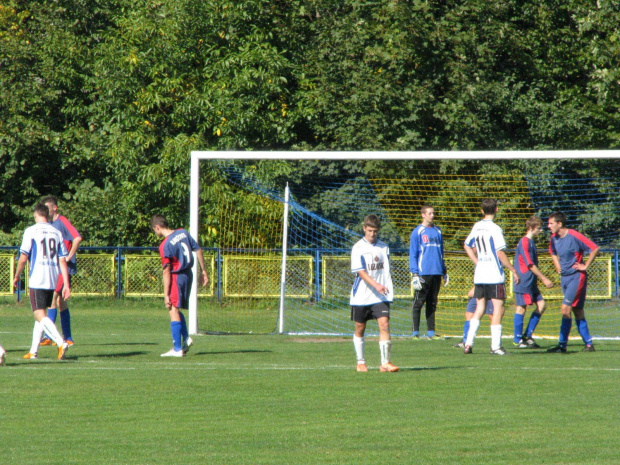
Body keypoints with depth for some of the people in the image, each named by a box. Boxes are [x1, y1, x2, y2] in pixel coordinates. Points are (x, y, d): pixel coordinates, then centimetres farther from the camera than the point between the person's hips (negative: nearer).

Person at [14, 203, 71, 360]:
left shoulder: (31, 231, -4)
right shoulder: (57, 233, 10)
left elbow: (23, 258, -6)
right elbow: (63, 261, 6)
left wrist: (17, 277, 10)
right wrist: (66, 285, 5)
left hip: (37, 280, -6)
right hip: (52, 281, 6)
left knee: (40, 315, -9)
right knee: (41, 314, 17)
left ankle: (61, 342, -29)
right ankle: (33, 351, 19)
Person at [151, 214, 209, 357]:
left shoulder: (165, 245, -16)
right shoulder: (183, 233, 3)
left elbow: (167, 272, -17)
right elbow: (198, 250, 8)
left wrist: (166, 295, -13)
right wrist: (203, 271, 17)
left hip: (177, 277, -8)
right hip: (189, 274, 8)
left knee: (173, 310, -2)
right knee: (176, 310, 20)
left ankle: (177, 349, -3)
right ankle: (186, 338, 10)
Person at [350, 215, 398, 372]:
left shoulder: (384, 247, 9)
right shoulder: (358, 248, -5)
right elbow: (360, 272, -15)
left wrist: (388, 287, 15)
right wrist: (376, 285, -27)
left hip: (381, 296, 2)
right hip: (362, 295, -2)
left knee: (384, 324, -12)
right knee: (360, 328, 7)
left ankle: (385, 362, -14)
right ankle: (360, 362, 23)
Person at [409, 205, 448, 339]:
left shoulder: (438, 231, 14)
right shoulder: (417, 232, -1)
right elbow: (412, 255, -3)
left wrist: (444, 271, 18)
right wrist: (414, 274, -11)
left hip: (437, 273, 5)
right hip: (423, 273, -5)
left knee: (432, 304, 8)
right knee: (418, 303, -4)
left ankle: (431, 332, 11)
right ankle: (415, 332, -2)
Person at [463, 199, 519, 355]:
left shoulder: (476, 227, 9)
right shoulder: (495, 229, -12)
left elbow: (467, 246, 22)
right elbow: (500, 254, -16)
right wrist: (513, 270, -9)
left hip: (479, 276, 7)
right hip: (494, 276, -7)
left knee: (479, 309, 12)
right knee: (498, 309, -3)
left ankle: (468, 343, 6)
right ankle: (495, 346, -7)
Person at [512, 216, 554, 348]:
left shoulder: (530, 242, 17)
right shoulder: (525, 242, -13)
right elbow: (530, 264, -17)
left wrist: (542, 279, 20)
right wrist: (544, 279, -14)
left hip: (531, 283, 10)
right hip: (524, 282, -10)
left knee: (541, 305, 5)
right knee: (521, 308, -5)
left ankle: (527, 336, 10)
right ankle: (517, 340, 0)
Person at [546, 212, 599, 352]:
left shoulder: (574, 236, -17)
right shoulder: (554, 238, 6)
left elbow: (595, 249, -15)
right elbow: (552, 251, 29)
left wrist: (585, 266, -13)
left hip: (577, 276, -8)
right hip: (564, 277, 8)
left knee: (566, 308, -15)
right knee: (577, 311, 9)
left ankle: (562, 344, -15)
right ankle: (588, 343, 14)